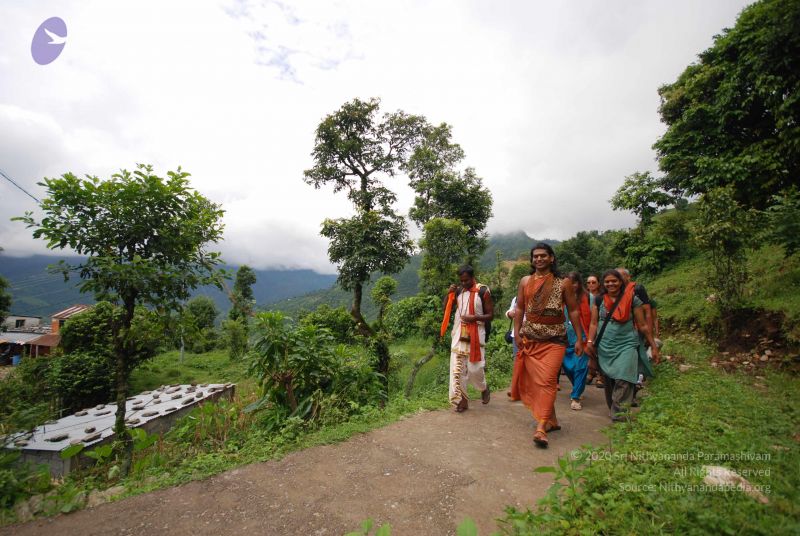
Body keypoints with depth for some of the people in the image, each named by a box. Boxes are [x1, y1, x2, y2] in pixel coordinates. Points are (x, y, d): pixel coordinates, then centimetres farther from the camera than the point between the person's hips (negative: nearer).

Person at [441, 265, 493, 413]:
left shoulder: (483, 291, -6)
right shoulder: (458, 291, 7)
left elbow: (490, 315, -4)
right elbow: (446, 310, 11)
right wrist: (449, 294, -5)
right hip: (459, 335, 4)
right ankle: (461, 400, 11)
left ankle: (484, 388, 32)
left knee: (475, 367, 1)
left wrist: (475, 317, -20)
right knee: (457, 368, 0)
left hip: (476, 335, -4)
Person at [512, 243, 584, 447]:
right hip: (530, 339, 3)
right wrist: (517, 333, -3)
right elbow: (520, 308, 7)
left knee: (546, 381, -12)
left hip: (555, 340, -3)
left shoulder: (563, 283, 2)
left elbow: (573, 311, 4)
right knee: (533, 380, 7)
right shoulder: (525, 281, 7)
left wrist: (579, 338, 0)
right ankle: (552, 420, 24)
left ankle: (541, 427, -10)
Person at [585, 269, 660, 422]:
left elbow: (643, 325, 1)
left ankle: (619, 415, -8)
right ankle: (613, 408, 26)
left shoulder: (632, 299, -2)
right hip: (604, 347, 3)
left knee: (623, 380, -13)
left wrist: (654, 347, 2)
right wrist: (590, 342, -6)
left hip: (626, 346, -3)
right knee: (608, 381, 11)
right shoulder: (599, 301, 5)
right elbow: (594, 323, 5)